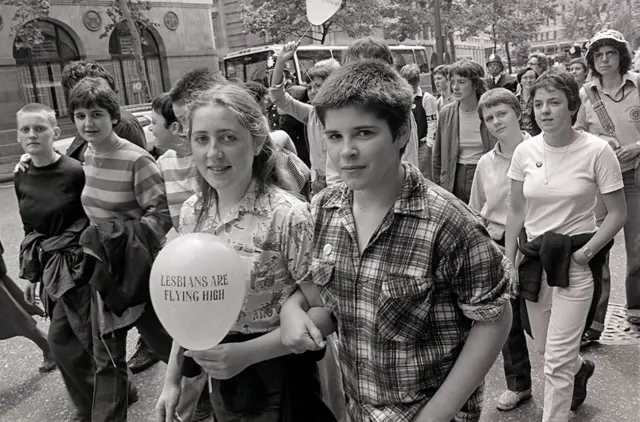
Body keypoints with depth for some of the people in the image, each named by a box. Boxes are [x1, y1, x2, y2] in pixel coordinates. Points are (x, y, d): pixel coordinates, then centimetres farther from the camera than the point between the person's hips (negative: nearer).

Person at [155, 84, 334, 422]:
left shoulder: (287, 215, -23)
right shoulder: (192, 212, -5)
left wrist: (246, 353, -26)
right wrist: (172, 378, 5)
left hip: (280, 378, -5)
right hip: (220, 378, 5)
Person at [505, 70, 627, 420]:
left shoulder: (596, 150, -12)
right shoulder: (525, 151, -2)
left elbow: (617, 214, -5)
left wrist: (584, 253, -13)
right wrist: (508, 261, 4)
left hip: (576, 260, -4)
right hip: (534, 257, 4)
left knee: (557, 359, -3)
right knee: (544, 348, 20)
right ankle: (580, 368, 54)